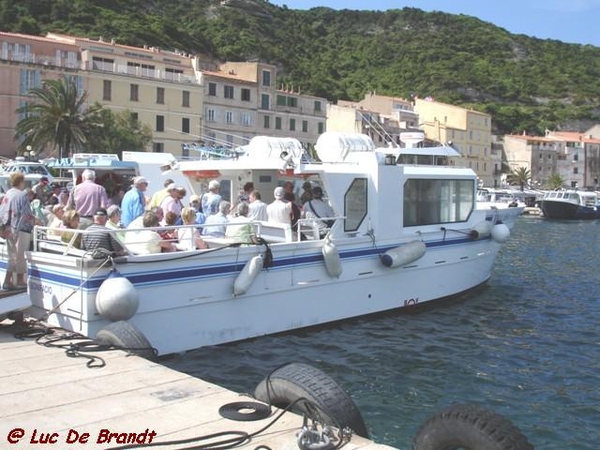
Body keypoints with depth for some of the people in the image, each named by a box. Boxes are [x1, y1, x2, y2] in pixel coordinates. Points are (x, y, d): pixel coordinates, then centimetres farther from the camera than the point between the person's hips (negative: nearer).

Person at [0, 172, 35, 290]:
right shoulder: (22, 195, -14)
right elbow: (27, 214, -16)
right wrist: (34, 220, 1)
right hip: (21, 229, -7)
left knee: (12, 256, 14)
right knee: (20, 255, 3)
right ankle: (20, 281, 10)